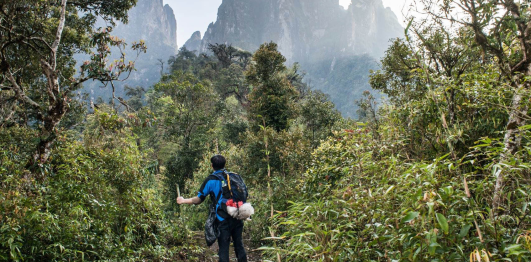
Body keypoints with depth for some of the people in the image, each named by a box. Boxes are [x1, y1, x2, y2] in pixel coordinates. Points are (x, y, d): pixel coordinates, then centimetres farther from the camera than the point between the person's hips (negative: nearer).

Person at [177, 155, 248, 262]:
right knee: (239, 245, 14)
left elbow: (199, 199, 0)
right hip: (238, 218, 4)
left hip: (223, 220, -3)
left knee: (223, 249, 4)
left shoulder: (210, 180, -4)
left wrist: (183, 201, 14)